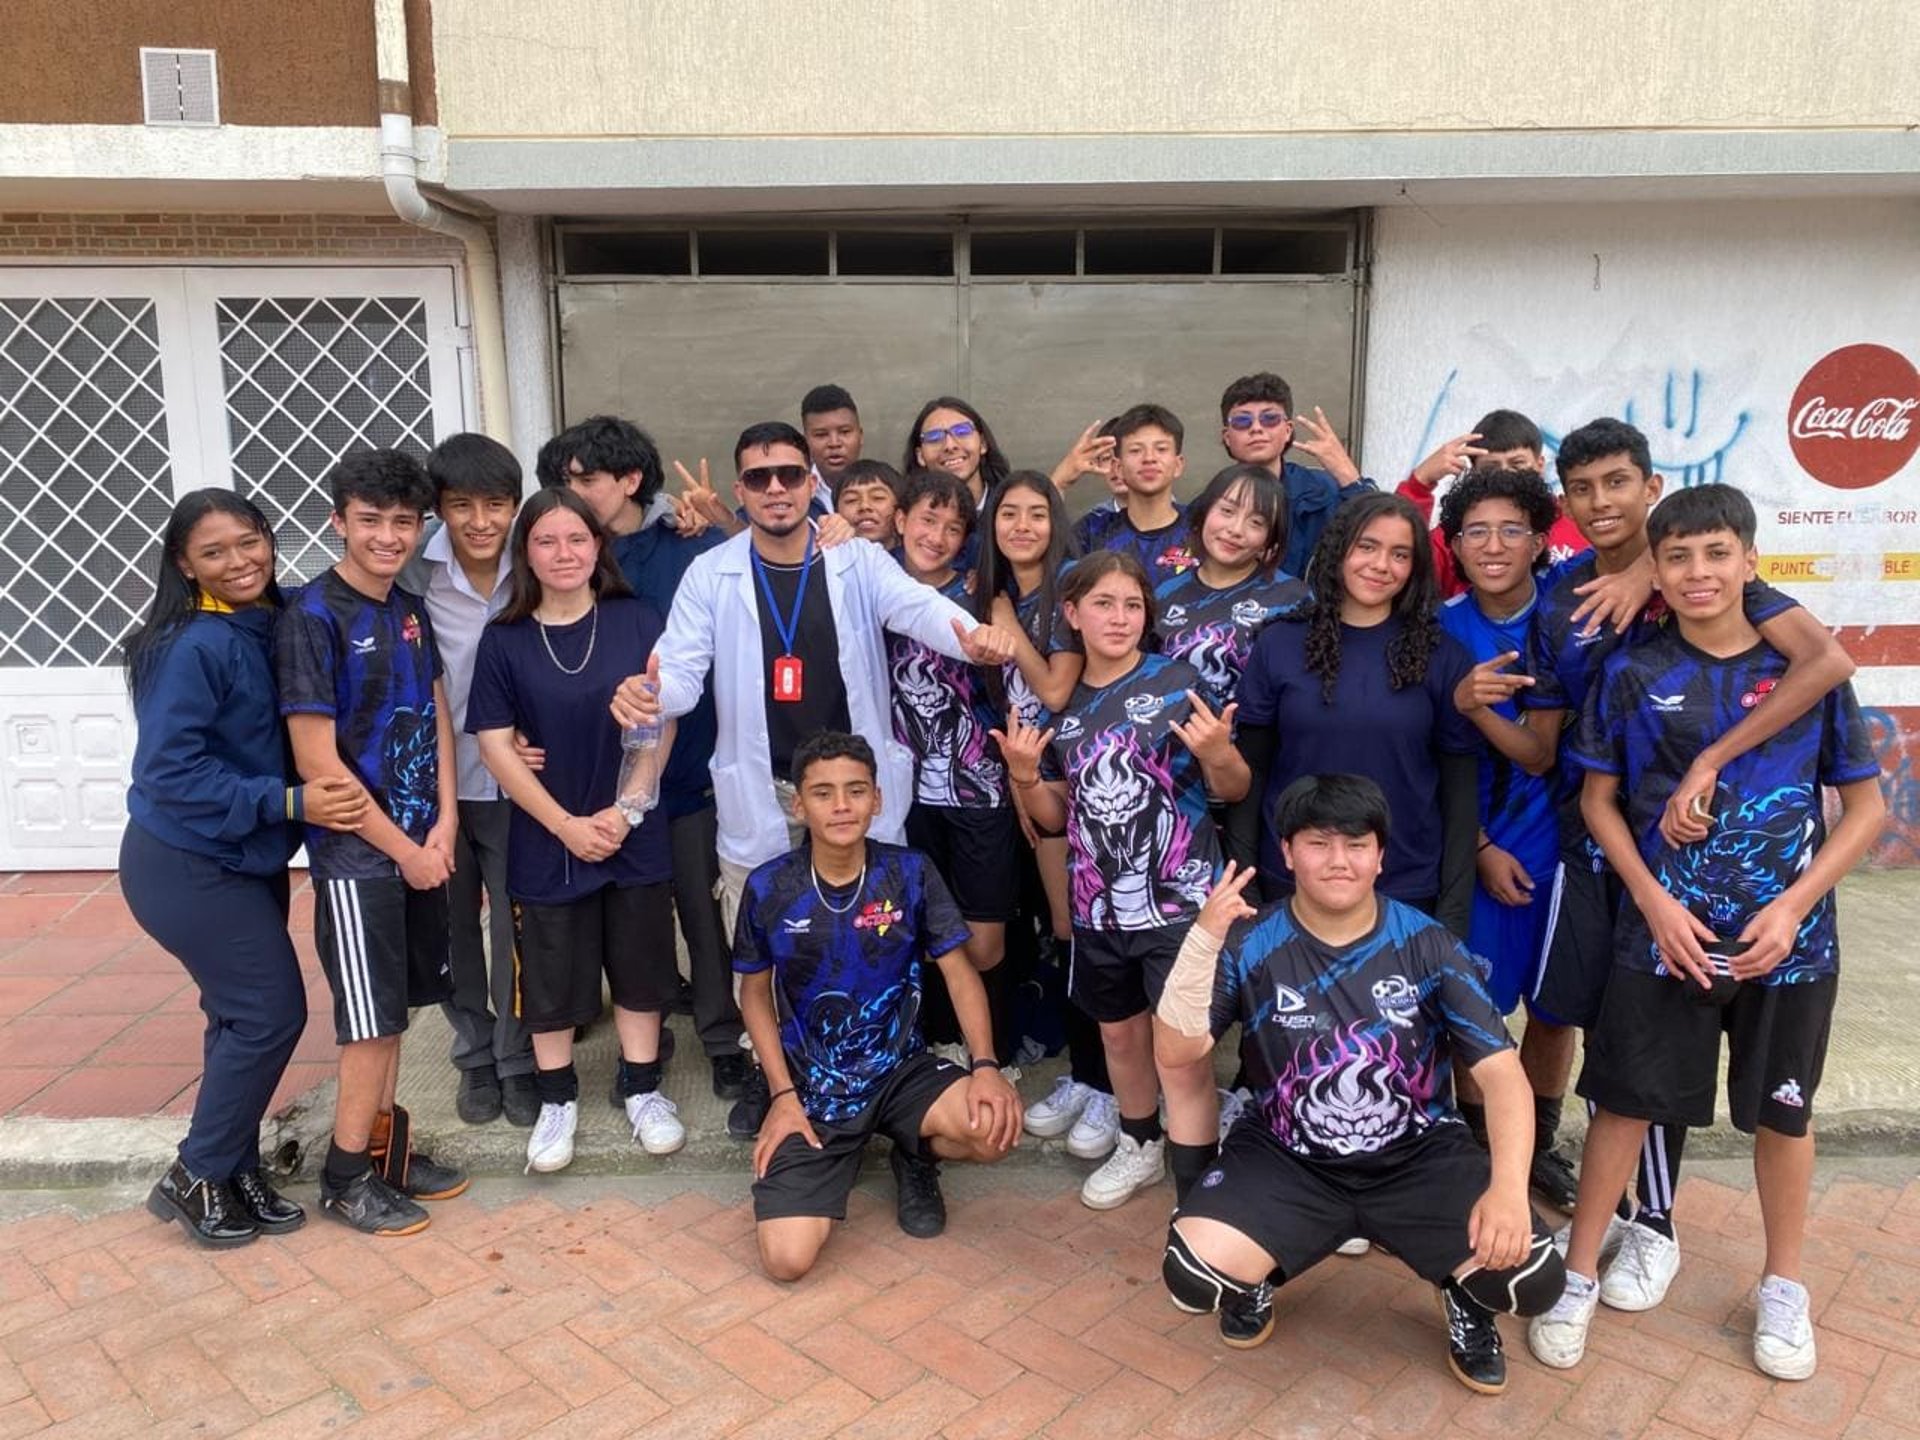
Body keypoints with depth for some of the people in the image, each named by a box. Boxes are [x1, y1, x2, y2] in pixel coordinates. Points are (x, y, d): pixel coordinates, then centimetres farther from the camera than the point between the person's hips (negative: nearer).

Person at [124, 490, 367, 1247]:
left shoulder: (271, 626, 1)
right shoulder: (192, 647, -22)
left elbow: (287, 741, 10)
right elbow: (168, 770, -24)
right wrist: (289, 801, -27)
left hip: (245, 859, 7)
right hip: (186, 866, -7)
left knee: (246, 1016, 12)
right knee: (271, 1013, -4)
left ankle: (234, 1171, 26)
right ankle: (195, 1177, 14)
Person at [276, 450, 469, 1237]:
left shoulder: (411, 610, 7)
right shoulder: (312, 617, -14)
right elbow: (316, 762, -17)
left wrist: (444, 823, -3)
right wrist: (404, 849, -13)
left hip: (422, 843, 6)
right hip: (356, 854, -6)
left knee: (393, 1009, 16)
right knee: (372, 1021, 2)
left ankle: (386, 1146, 31)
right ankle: (346, 1175, 20)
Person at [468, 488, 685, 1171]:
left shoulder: (637, 622, -4)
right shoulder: (504, 640, -3)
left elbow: (661, 721, -3)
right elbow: (495, 744, -4)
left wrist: (627, 809, -11)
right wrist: (567, 824, -10)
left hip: (635, 835, 0)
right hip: (546, 839, 0)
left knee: (640, 964, 11)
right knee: (550, 974, 11)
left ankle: (641, 1087, 29)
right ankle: (557, 1097, 30)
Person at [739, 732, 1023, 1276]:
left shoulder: (909, 872, -9)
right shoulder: (768, 887, -9)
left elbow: (959, 972, -3)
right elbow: (755, 993, 3)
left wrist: (986, 1065, -18)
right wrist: (782, 1095, -5)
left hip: (901, 1070, 1)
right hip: (811, 1089, 0)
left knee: (996, 1127, -29)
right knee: (787, 1260, -16)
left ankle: (917, 1156, 9)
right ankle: (835, 1161, 18)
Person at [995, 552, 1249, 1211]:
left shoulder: (1176, 681, -7)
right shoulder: (1061, 704, 5)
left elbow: (1234, 789, -4)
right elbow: (1061, 815, 12)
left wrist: (1218, 754, -26)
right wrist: (1025, 777, -8)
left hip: (1181, 902, -5)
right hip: (1099, 906, 5)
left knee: (1182, 1054, -7)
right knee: (1119, 1032, 21)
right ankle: (1140, 1144, 43)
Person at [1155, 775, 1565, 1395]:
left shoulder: (1428, 946, -8)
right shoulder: (1251, 943, -10)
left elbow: (1501, 1071, -11)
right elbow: (1175, 1052, -18)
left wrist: (1509, 1186, -28)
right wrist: (1204, 937, -30)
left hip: (1417, 1156, 1)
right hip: (1285, 1158, 0)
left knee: (1533, 1278, -21)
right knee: (1192, 1274, -24)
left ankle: (1466, 1297, 17)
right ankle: (1255, 1279, 14)